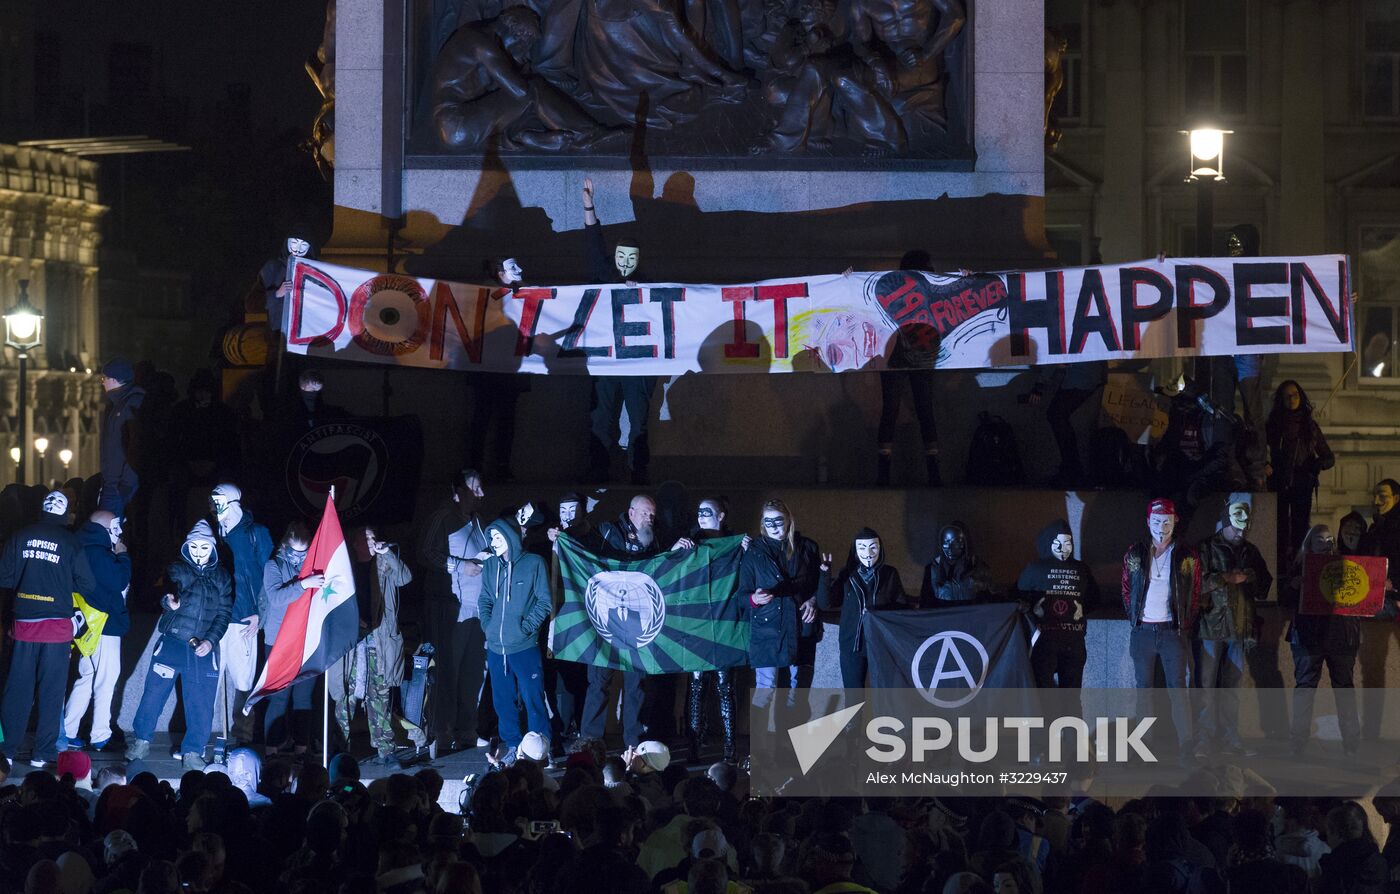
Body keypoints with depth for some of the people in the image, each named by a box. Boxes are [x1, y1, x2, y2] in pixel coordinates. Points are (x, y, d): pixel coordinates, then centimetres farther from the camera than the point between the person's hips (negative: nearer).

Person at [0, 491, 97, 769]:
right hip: (57, 624, -2)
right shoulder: (71, 542, -6)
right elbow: (87, 584, -4)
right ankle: (43, 752, 6)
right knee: (51, 689, 5)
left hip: (24, 621, 2)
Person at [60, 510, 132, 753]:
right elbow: (119, 580, -20)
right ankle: (100, 736, 0)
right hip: (105, 626, -10)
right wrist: (122, 556, -8)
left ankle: (67, 732, 15)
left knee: (87, 677, 15)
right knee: (106, 679, -3)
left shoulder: (87, 550, 14)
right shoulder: (98, 553, -18)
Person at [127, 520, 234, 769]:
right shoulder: (177, 569, 1)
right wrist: (168, 601, -40)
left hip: (204, 649, 2)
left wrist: (210, 640, -6)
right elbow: (165, 594, -15)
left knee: (201, 704, 0)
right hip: (172, 643, -2)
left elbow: (224, 613, 8)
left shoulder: (222, 577, 9)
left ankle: (193, 751, 13)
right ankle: (141, 740, 16)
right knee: (154, 693, -1)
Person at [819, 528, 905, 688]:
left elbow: (902, 606, 0)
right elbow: (825, 604, -2)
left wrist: (878, 612, -17)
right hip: (852, 644, 1)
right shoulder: (847, 575, 2)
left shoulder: (890, 574, 1)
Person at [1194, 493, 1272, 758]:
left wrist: (1251, 578, 1)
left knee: (1232, 687, 8)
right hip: (1211, 625, -5)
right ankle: (1205, 740, -2)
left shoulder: (1251, 552, 16)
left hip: (1238, 627, 5)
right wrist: (1226, 578, -13)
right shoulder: (1206, 549, -1)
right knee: (1207, 686, -5)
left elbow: (1265, 587, 20)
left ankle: (1230, 739, 12)